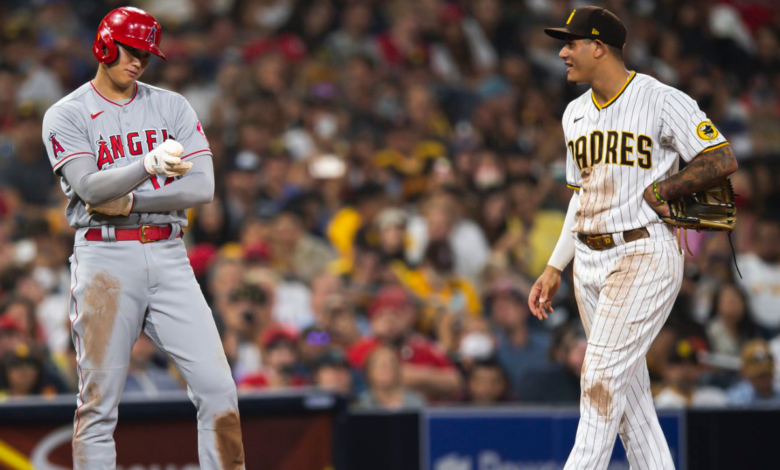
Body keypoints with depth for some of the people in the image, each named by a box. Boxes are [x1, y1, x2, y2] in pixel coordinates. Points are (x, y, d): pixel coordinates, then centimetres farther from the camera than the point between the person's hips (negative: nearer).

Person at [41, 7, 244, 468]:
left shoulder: (172, 107, 12)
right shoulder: (67, 115, 2)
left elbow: (202, 187, 1)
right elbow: (90, 187, -15)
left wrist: (129, 202, -9)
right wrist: (149, 165, -33)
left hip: (169, 258, 3)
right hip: (106, 260, -3)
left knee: (218, 389, -7)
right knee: (99, 404, -4)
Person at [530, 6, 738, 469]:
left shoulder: (662, 101, -8)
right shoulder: (576, 113, 15)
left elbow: (723, 159, -13)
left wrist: (655, 192, -11)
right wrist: (554, 268, 16)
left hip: (644, 255, -8)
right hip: (589, 259, 8)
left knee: (603, 376, -15)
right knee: (629, 388, 6)